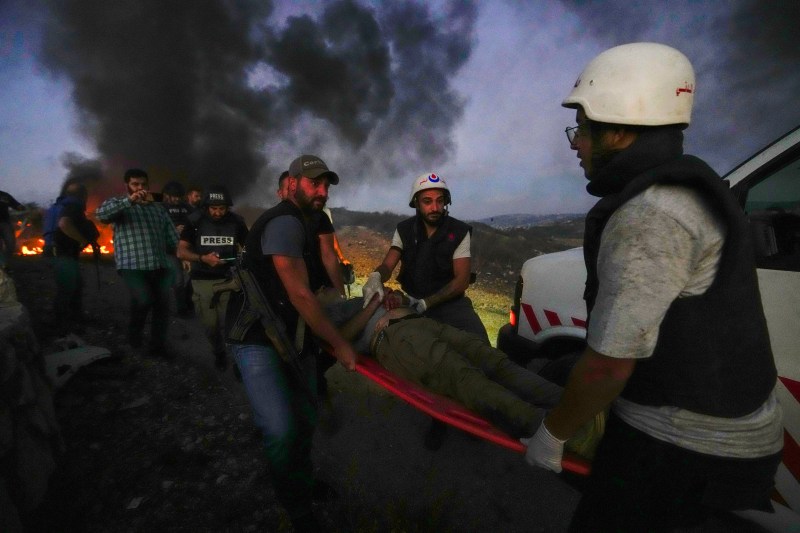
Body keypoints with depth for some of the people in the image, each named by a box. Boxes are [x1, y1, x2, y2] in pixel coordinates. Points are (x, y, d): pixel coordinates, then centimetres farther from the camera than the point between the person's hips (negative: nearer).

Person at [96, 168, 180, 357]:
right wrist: (129, 200, -24)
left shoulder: (158, 207, 19)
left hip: (160, 265, 4)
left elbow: (171, 236, 17)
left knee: (163, 305, 1)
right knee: (144, 300, -23)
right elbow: (100, 214, -16)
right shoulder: (119, 203, 7)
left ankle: (158, 345, 19)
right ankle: (134, 331, 9)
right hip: (132, 265, -4)